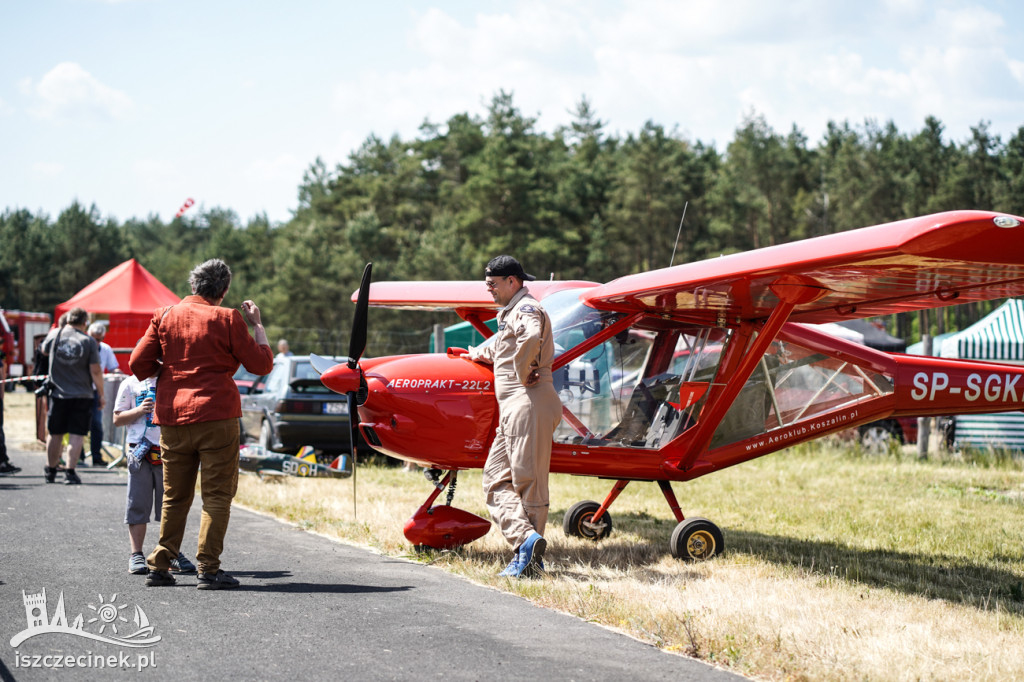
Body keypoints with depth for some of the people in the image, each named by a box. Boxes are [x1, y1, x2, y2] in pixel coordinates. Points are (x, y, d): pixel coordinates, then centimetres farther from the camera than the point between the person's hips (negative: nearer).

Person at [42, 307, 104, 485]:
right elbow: (95, 371, -9)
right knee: (77, 435, 0)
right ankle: (70, 472, -5)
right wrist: (101, 394, 0)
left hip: (58, 394, 3)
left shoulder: (55, 336, -1)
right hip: (82, 395, -3)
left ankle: (50, 470, 27)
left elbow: (44, 350, 21)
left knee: (55, 434, 15)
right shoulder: (89, 341, -8)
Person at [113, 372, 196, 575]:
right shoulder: (130, 384, 5)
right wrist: (139, 410, -12)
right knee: (138, 505, 0)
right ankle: (136, 555, 5)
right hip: (140, 453, -2)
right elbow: (117, 419, 4)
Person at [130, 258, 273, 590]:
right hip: (216, 417, -4)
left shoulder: (165, 315, 6)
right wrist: (257, 325, 13)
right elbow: (262, 364, 1)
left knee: (174, 496, 14)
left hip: (172, 418, 4)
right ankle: (208, 568, -5)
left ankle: (159, 566, 14)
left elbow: (138, 365, 3)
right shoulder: (226, 319, -4)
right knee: (217, 495, 0)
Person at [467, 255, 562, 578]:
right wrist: (475, 354, 63)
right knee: (496, 479, 1)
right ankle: (526, 538, -9)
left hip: (528, 402, -10)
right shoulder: (510, 313, 25)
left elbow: (531, 337, -33)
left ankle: (528, 548, -11)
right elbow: (499, 347, 48)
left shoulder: (526, 308, -8)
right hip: (512, 407, 10)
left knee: (528, 480, -10)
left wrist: (522, 372, -21)